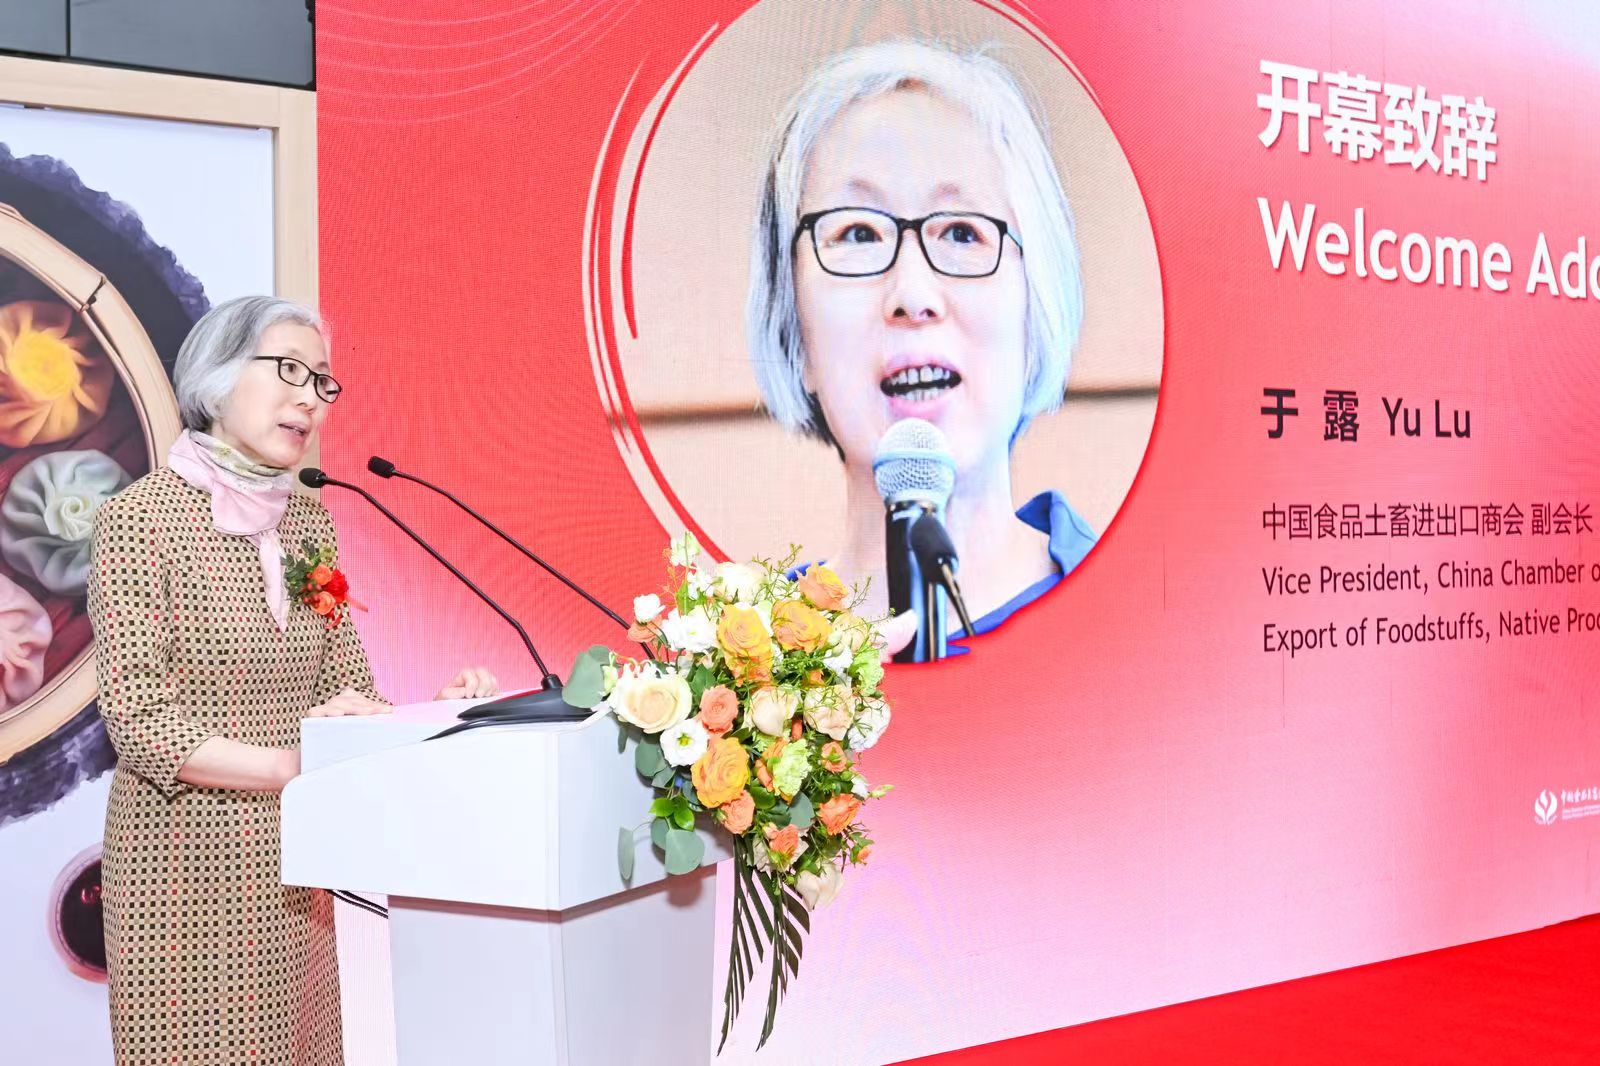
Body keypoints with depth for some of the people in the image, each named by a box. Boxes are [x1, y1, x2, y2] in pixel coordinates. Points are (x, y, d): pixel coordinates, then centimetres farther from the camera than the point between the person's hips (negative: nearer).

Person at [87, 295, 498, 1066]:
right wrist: (292, 767, -25)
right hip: (190, 868, -5)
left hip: (300, 867, 6)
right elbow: (139, 722, -15)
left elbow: (347, 691, 8)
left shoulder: (310, 521, 9)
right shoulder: (139, 518, -9)